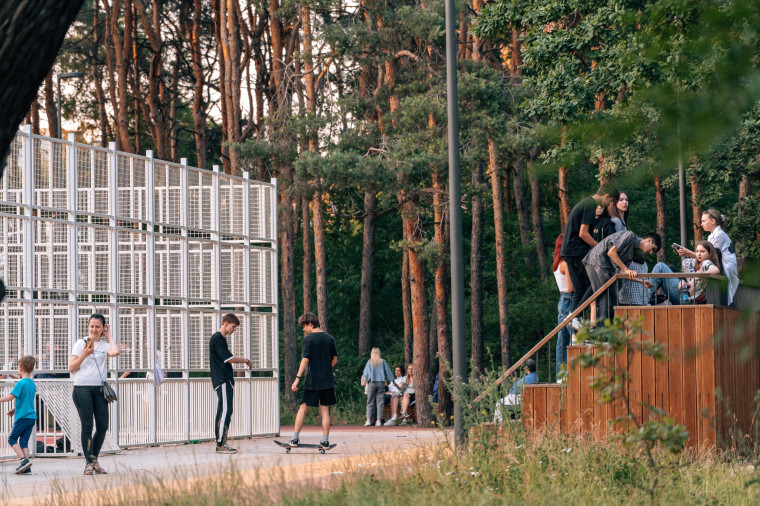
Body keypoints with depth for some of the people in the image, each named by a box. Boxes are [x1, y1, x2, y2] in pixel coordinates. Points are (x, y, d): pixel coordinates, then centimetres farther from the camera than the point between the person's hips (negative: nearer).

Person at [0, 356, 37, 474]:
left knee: (12, 439, 1)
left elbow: (11, 397, -17)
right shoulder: (32, 383, 13)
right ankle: (26, 467, 1)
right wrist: (15, 409, 27)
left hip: (22, 417, -7)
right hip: (32, 417, 7)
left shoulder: (21, 383, -12)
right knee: (24, 441, 9)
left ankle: (24, 460, -14)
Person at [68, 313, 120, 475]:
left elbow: (115, 352, -14)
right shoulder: (80, 343, 6)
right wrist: (84, 354, -11)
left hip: (99, 389, 2)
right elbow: (71, 368, 3)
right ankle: (89, 463, 0)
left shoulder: (105, 345, 10)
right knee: (87, 426, -5)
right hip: (82, 388, -2)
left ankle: (94, 460, 15)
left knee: (103, 426, -1)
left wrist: (109, 335, 2)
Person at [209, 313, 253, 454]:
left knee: (223, 411, 9)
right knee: (225, 411, -14)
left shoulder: (222, 339, 19)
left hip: (226, 381, 10)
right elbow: (229, 358, -16)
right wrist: (246, 361, -4)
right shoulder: (217, 338, -12)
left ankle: (221, 443, 10)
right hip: (222, 381, -10)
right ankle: (220, 445, -15)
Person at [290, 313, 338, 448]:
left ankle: (295, 439, 4)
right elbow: (334, 360, 12)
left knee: (304, 408, 6)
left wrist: (298, 378, -16)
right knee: (325, 409, 6)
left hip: (312, 380, -3)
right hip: (328, 380, 3)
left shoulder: (308, 339, -8)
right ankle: (325, 440, 4)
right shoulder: (330, 339, 6)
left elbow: (305, 360, -15)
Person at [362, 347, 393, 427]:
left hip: (372, 383, 0)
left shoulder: (369, 362, 2)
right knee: (380, 402, 2)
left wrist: (367, 380, 17)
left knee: (370, 402, 2)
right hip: (381, 383, 0)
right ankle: (378, 420, -4)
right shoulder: (383, 362, 2)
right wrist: (386, 380, 14)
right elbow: (388, 372, 5)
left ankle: (368, 420, -7)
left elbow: (365, 373, 2)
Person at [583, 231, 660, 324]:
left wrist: (641, 281, 12)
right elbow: (611, 252, -16)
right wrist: (626, 270, -16)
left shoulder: (633, 251, 18)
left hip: (607, 268, 10)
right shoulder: (629, 236, -9)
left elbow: (622, 272, 14)